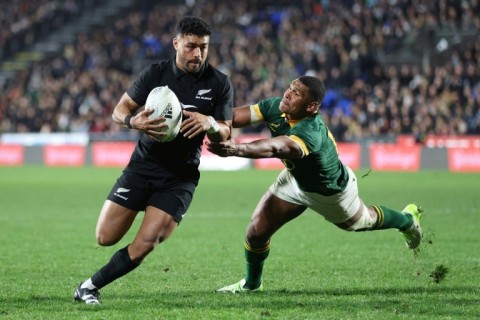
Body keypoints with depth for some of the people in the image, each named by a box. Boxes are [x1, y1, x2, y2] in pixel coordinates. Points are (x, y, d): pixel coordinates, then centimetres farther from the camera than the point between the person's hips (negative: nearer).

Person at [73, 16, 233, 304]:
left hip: (181, 176, -1)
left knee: (145, 245, -13)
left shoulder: (219, 83, -4)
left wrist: (210, 124, -27)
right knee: (106, 237, -6)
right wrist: (135, 122, -25)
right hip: (143, 165, 1)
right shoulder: (155, 73, -3)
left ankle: (91, 287, 5)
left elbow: (225, 134, -3)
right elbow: (119, 110, -1)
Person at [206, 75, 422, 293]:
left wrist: (237, 149, -83)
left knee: (360, 222, 26)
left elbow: (277, 148, -67)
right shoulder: (276, 107, -26)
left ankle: (407, 220, 58)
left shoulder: (311, 133, -48)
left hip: (331, 191, -5)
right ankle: (252, 284, 27)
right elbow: (239, 116, -38)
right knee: (256, 231, -2)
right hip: (295, 179, 5)